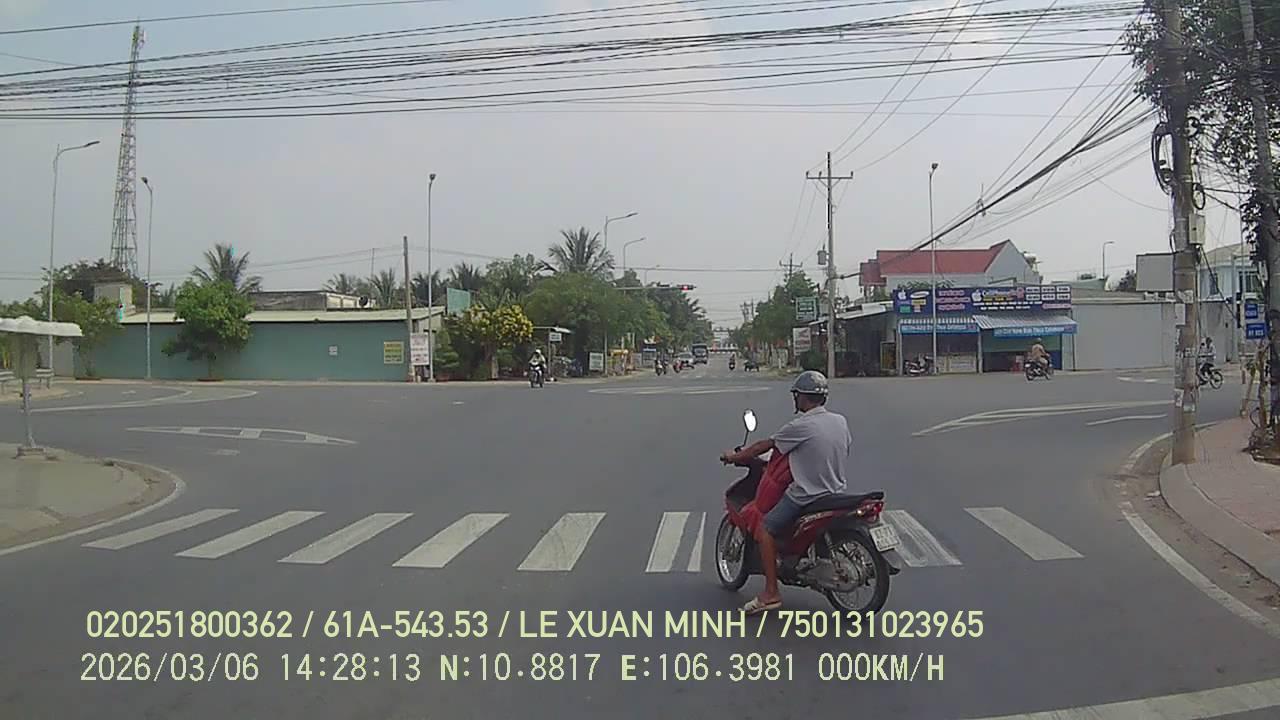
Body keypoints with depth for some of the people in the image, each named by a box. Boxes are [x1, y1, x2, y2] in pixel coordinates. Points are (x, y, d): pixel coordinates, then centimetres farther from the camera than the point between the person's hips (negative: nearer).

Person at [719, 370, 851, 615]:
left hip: (807, 496, -8)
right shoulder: (840, 421, 3)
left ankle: (771, 593, -8)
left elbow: (764, 446, -6)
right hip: (836, 492, 8)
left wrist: (734, 456, 8)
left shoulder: (800, 427, -16)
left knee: (765, 530, -3)